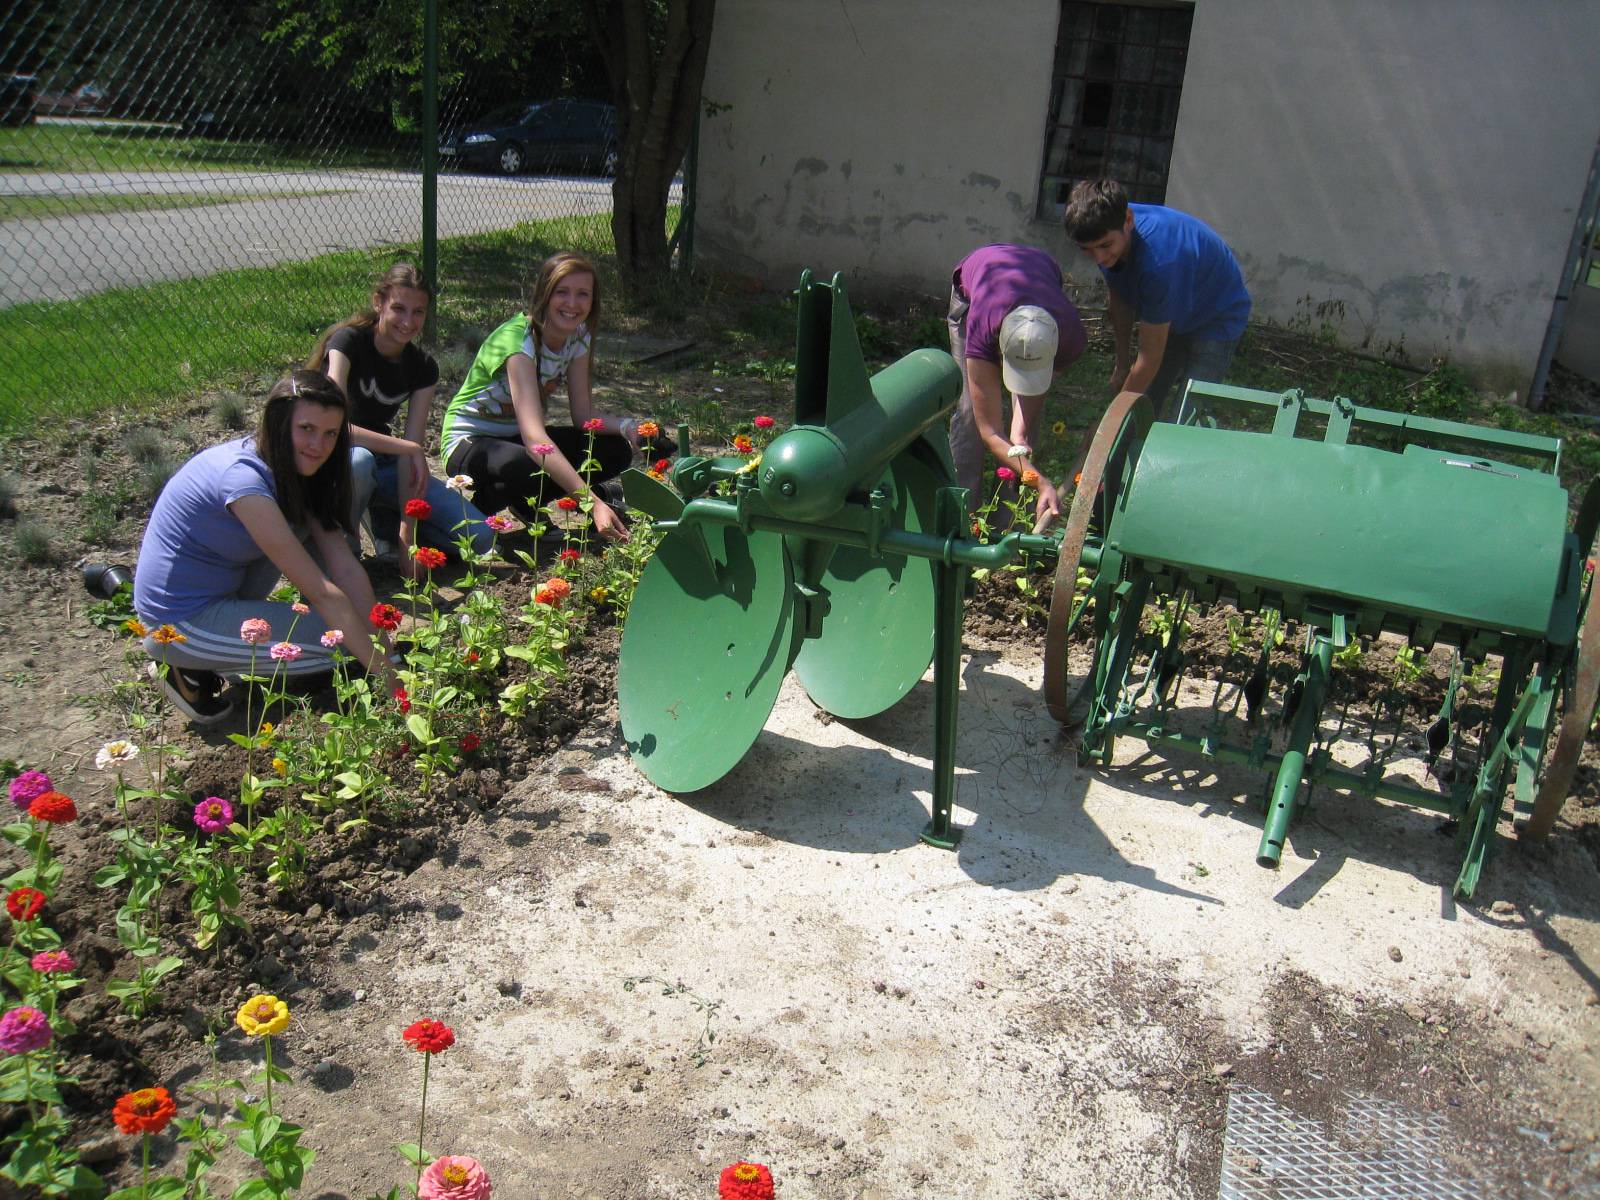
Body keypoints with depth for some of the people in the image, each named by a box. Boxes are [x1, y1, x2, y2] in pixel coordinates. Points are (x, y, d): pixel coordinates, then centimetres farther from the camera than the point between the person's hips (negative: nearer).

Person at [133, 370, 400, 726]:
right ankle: (194, 668, -3)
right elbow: (321, 591, -29)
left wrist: (384, 646, -15)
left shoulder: (293, 470, -1)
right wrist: (386, 674, -27)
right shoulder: (243, 477, -28)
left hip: (223, 592, 9)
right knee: (345, 642, -16)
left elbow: (345, 566, -7)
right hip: (178, 625, -9)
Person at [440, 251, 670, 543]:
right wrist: (592, 503, -50)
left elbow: (584, 417, -5)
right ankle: (484, 504, -5)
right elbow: (533, 436, -40)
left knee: (616, 450, -13)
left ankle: (523, 500, 4)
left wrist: (625, 425, -29)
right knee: (533, 468, -39)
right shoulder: (517, 341, -29)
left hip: (518, 438, 7)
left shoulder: (579, 338, -6)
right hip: (471, 445, -7)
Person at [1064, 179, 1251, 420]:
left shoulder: (1157, 260, -42)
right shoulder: (1107, 233, -21)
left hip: (1216, 321, -7)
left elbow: (1150, 359, -33)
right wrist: (1122, 363, 6)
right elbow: (1120, 301, -1)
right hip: (1170, 315, 7)